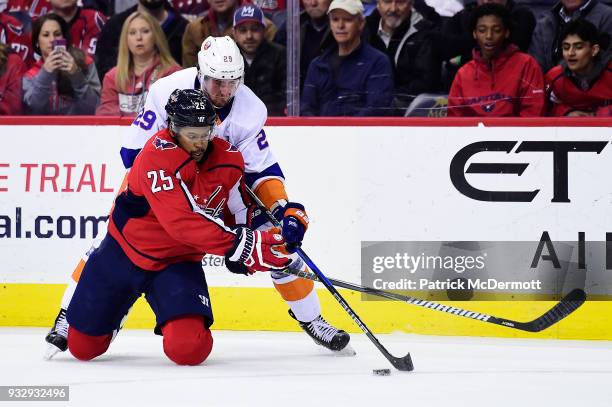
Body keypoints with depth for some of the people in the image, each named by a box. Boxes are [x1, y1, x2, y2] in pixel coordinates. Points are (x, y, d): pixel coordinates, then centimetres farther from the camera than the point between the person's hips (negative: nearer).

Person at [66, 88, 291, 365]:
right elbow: (180, 223, -37)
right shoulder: (157, 155, -28)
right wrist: (237, 246, -42)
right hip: (125, 254, -3)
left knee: (189, 349, -21)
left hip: (180, 261, 3)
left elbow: (238, 210, 10)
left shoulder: (229, 158, -9)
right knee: (83, 347, 8)